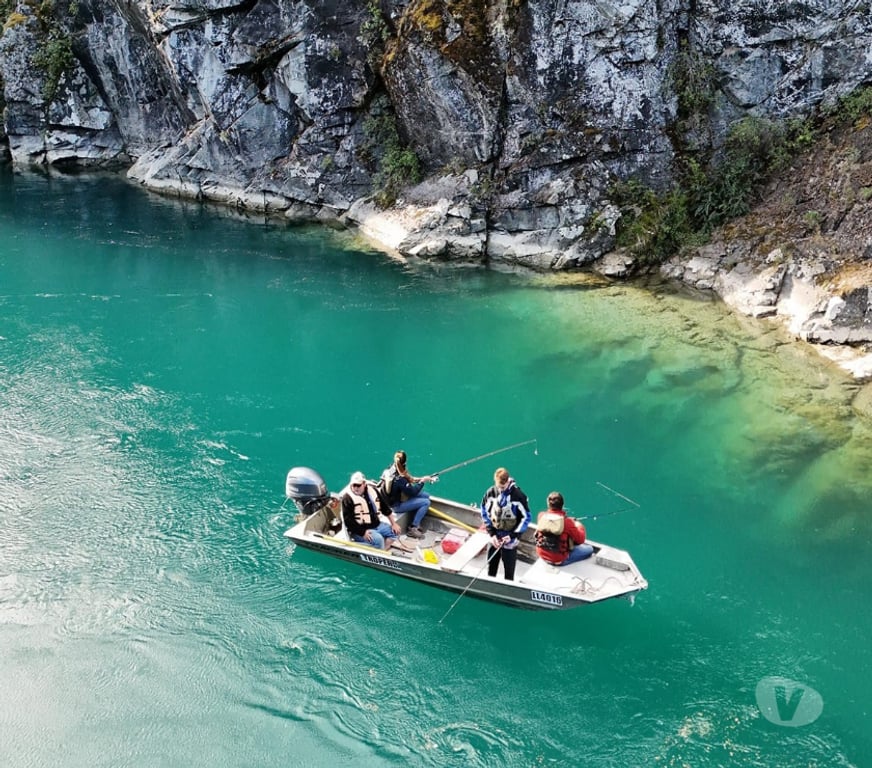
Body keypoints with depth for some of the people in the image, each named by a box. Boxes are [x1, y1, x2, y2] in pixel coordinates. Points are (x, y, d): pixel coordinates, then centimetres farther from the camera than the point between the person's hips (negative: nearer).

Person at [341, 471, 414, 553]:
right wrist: (362, 532, -23)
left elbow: (385, 508, 10)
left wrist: (394, 524, 7)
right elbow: (348, 520, -17)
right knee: (378, 539, -29)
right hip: (359, 530, -7)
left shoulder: (372, 490, 1)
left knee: (395, 531, 0)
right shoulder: (347, 497, -15)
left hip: (377, 525, 7)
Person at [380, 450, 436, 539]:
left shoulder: (391, 469, -8)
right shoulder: (399, 479, -34)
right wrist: (422, 481, -11)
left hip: (395, 497, 9)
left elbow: (408, 479, 7)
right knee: (426, 502, -11)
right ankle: (412, 528, 0)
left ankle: (415, 522, 15)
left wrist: (420, 479, -1)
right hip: (397, 505, -9)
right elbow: (412, 492, -22)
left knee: (426, 496, 9)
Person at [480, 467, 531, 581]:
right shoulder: (490, 492, -9)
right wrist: (492, 534, -6)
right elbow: (485, 513, 2)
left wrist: (512, 536, -15)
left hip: (509, 540, -3)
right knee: (491, 569, 17)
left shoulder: (518, 495, -19)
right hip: (494, 538, 4)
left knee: (509, 572, 5)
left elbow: (526, 517, -11)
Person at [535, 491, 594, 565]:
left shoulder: (541, 516, -15)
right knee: (589, 549, 9)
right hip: (559, 560, -5)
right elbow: (580, 540, -14)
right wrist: (580, 526, 5)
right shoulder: (566, 521, -27)